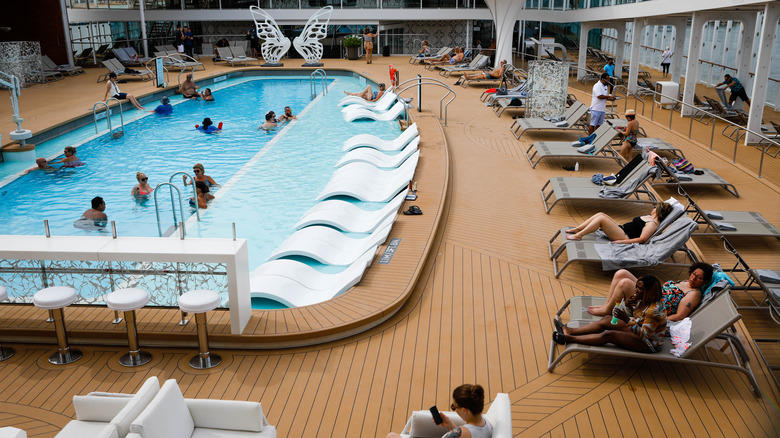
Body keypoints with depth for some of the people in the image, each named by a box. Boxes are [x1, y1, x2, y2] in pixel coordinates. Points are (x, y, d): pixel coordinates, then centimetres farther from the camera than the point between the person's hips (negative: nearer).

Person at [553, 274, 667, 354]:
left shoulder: (654, 310, -29)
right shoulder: (643, 300, 1)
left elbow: (643, 335, -31)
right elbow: (632, 317, 13)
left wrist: (627, 320, -40)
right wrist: (628, 306, -9)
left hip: (648, 344, -10)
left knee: (608, 335, -22)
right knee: (607, 320, -1)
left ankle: (568, 338, -19)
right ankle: (570, 331, -3)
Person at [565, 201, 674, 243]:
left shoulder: (653, 223, -13)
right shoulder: (649, 216, 17)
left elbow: (642, 239, -22)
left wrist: (622, 241, -23)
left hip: (625, 236, -10)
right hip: (622, 228, 10)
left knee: (601, 218, -20)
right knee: (600, 214, 1)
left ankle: (578, 235, -15)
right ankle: (576, 229, 1)